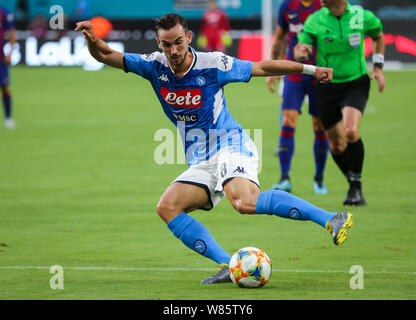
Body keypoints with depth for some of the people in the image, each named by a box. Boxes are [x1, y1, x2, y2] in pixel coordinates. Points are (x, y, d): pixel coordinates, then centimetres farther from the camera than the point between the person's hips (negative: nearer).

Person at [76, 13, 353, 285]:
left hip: (231, 144, -6)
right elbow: (106, 56, 2)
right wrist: (92, 40, -20)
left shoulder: (213, 65, -10)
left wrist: (309, 69, 3)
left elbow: (263, 68, 1)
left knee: (245, 202, -34)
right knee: (167, 207, -15)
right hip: (201, 164, 6)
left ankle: (330, 219, -36)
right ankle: (228, 266, -20)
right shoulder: (155, 66, 1)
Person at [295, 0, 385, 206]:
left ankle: (356, 187, -12)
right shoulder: (314, 21, -6)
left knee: (351, 131, -26)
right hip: (327, 87, 2)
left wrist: (378, 67, 7)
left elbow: (378, 37, 14)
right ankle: (355, 188, 28)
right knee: (337, 146, 5)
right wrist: (300, 52, -30)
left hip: (356, 83, -2)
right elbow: (299, 51, -6)